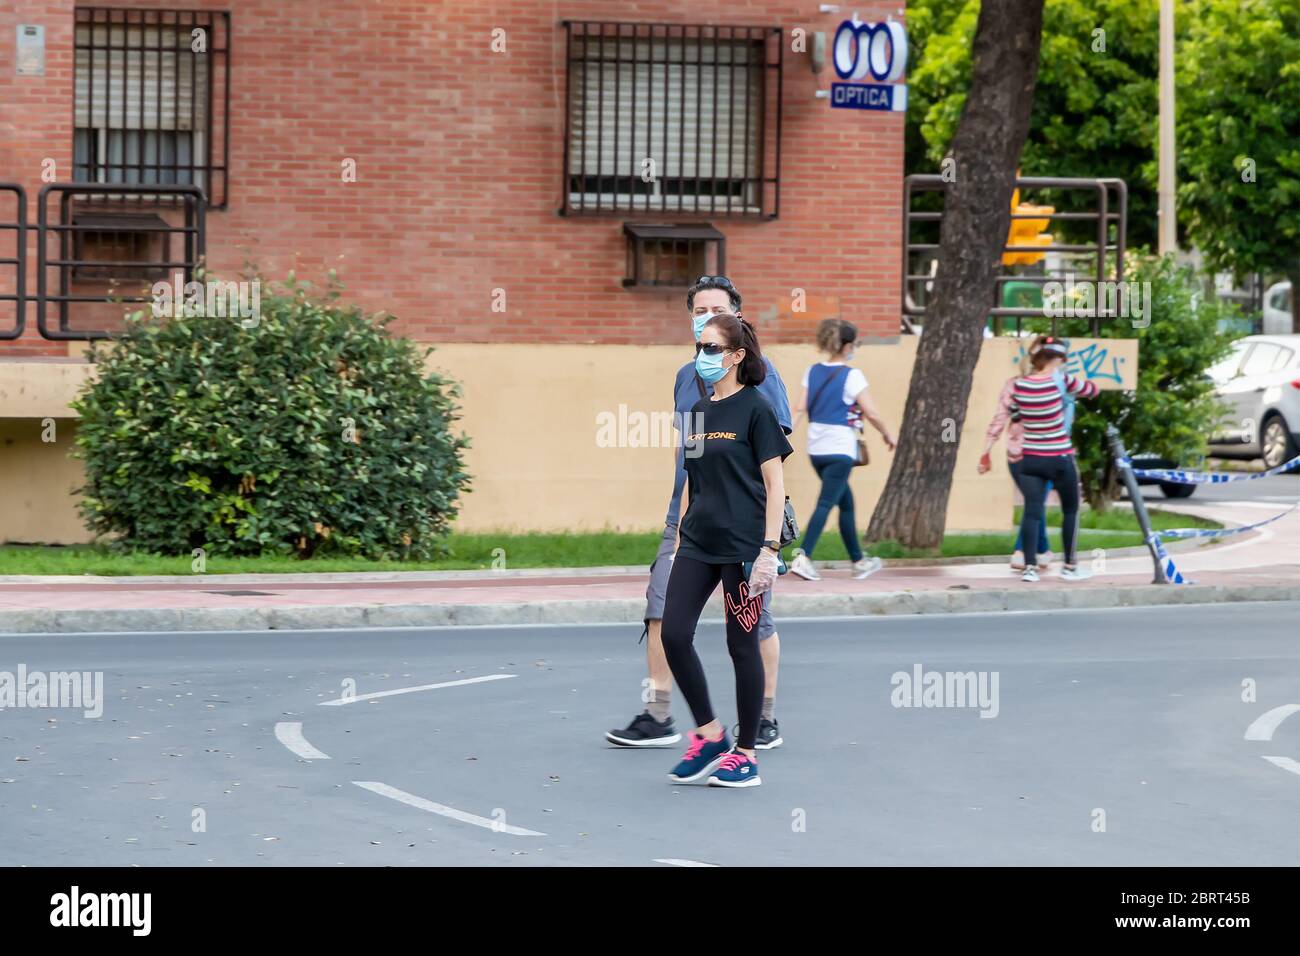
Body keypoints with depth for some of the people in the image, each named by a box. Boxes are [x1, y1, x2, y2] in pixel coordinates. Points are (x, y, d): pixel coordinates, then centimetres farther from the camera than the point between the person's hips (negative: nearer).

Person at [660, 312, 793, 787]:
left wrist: (770, 548, -15)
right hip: (697, 543, 6)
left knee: (742, 645, 0)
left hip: (742, 546, -6)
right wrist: (678, 540, 16)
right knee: (674, 633, -3)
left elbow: (775, 484, -9)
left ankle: (746, 754, 10)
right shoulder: (698, 412, 12)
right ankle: (709, 735, 13)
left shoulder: (755, 409, -7)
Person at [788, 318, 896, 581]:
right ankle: (803, 558, -22)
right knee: (825, 504, -9)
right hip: (840, 450, -7)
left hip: (816, 448, 7)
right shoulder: (852, 376, -10)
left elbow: (799, 409, 0)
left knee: (846, 502, 18)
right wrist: (887, 434, 5)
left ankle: (858, 561, 27)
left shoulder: (813, 372, 7)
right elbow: (872, 414, -10)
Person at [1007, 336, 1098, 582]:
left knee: (1032, 512, 0)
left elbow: (1014, 416, 14)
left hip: (1030, 459, 3)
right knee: (1070, 510, 14)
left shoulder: (1020, 385, -1)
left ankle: (1030, 566, -11)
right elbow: (1092, 389, 5)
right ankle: (1070, 566, 18)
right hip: (1059, 460, -3)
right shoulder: (1060, 381, -11)